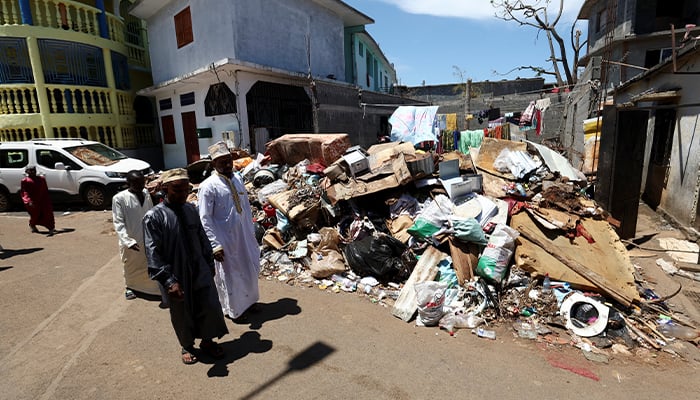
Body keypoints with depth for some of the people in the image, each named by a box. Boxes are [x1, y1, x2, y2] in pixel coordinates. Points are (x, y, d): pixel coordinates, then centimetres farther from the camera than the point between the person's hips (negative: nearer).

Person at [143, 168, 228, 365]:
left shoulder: (191, 209, 0)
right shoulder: (153, 217, -15)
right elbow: (152, 253, -17)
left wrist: (210, 264, 12)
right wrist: (169, 281, -22)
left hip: (200, 271, 4)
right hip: (178, 276, -3)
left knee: (210, 307, 10)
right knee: (182, 314, 16)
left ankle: (207, 341, 37)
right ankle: (187, 346, 43)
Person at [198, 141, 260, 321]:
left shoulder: (237, 179, 3)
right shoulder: (208, 186, -16)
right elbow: (204, 219, -16)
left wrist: (252, 232, 13)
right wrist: (215, 245, -20)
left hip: (244, 236, 6)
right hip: (225, 240, -6)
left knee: (248, 270, 19)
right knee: (229, 274, 11)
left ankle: (248, 300, 43)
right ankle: (234, 310, 33)